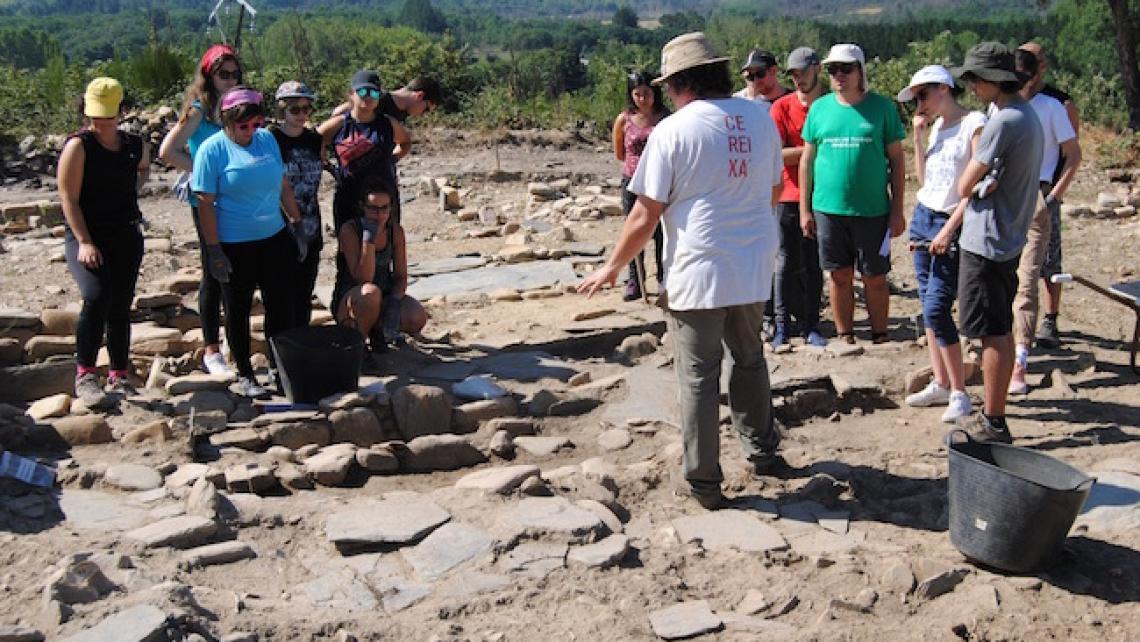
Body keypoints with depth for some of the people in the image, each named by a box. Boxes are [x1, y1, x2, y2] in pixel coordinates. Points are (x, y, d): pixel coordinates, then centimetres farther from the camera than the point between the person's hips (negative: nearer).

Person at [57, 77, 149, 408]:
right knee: (97, 298, -23)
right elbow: (68, 198, -11)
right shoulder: (78, 145, -8)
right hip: (86, 237, -5)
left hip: (127, 236, 5)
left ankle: (119, 378, 19)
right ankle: (85, 376, -14)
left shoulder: (135, 145, 6)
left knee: (121, 307, 8)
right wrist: (84, 242, -19)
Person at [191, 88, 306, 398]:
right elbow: (205, 202, -12)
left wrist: (296, 221, 14)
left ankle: (277, 367, 24)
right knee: (238, 310, 8)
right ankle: (244, 375, 20)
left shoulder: (267, 139, 4)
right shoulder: (213, 149, -11)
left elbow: (283, 185, 14)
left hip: (273, 238, 5)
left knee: (280, 304, 9)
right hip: (234, 244, -5)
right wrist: (214, 250, -15)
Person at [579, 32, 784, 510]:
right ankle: (761, 449, 35)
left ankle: (703, 481, 13)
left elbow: (646, 215, -10)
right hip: (754, 269, 5)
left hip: (697, 273, -5)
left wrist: (613, 266, 3)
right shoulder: (759, 118, 4)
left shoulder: (672, 131, -12)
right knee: (749, 360, 24)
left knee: (698, 379, 5)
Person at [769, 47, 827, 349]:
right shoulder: (782, 106, 0)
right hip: (790, 196, -1)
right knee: (788, 263, 3)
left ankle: (811, 325, 14)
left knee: (814, 264, 7)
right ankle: (782, 324, 12)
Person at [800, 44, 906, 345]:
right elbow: (807, 159, 9)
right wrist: (804, 209, 5)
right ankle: (845, 338, 21)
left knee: (875, 279, 5)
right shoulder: (820, 108, 5)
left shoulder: (882, 107, 0)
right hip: (828, 208, 2)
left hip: (872, 210, -2)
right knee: (840, 277, 9)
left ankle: (880, 337, 19)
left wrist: (897, 210, -1)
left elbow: (897, 160, 3)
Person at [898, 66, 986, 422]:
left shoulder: (974, 124, -11)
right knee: (929, 308, 10)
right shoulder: (935, 126, 12)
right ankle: (941, 384, 19)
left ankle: (960, 393, -2)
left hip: (953, 223, -8)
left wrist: (950, 229, -18)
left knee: (936, 311, -12)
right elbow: (923, 179, 12)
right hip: (924, 218, 8)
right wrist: (918, 135, 5)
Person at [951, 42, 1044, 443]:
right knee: (1001, 332, 15)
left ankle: (993, 424, 4)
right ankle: (994, 416, 25)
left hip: (986, 243, -10)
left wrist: (973, 154, 2)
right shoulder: (1029, 116, 11)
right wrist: (986, 182, -4)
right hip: (1010, 239, 10)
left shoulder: (1003, 122, -20)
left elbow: (964, 187, -17)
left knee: (993, 335, -3)